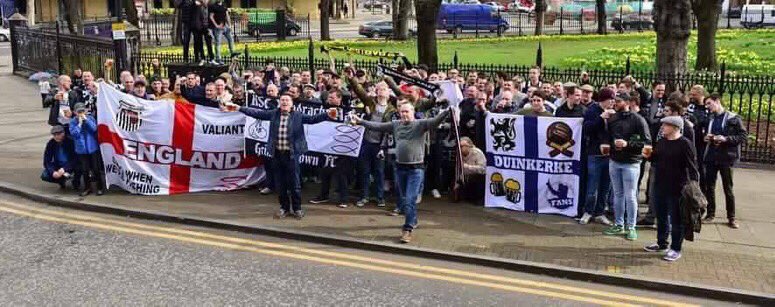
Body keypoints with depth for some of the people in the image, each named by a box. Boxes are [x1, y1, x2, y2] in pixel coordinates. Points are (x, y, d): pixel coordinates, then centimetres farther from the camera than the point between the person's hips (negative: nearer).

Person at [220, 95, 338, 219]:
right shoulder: (273, 114, 6)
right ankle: (284, 207, 23)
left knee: (294, 183, 2)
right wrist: (239, 108, 1)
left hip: (291, 154, -3)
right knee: (280, 183, 10)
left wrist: (327, 115, -26)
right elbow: (256, 113, 6)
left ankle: (297, 208, 16)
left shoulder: (298, 116, 0)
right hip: (277, 153, 3)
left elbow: (312, 119, -10)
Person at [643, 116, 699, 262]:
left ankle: (676, 249, 13)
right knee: (661, 216, 18)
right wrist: (649, 156, 0)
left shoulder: (685, 144, -14)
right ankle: (661, 243, 33)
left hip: (677, 188, -7)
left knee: (676, 219, 3)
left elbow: (692, 166, -14)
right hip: (660, 186, 7)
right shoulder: (661, 142, 8)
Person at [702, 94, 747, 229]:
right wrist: (706, 138, 1)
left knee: (728, 188, 4)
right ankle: (710, 213, 19)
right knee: (709, 186, 6)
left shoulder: (733, 118, -4)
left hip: (726, 158, -4)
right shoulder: (709, 119, 11)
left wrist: (726, 139, -19)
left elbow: (744, 136, -8)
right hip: (710, 157, 4)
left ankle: (731, 217, 13)